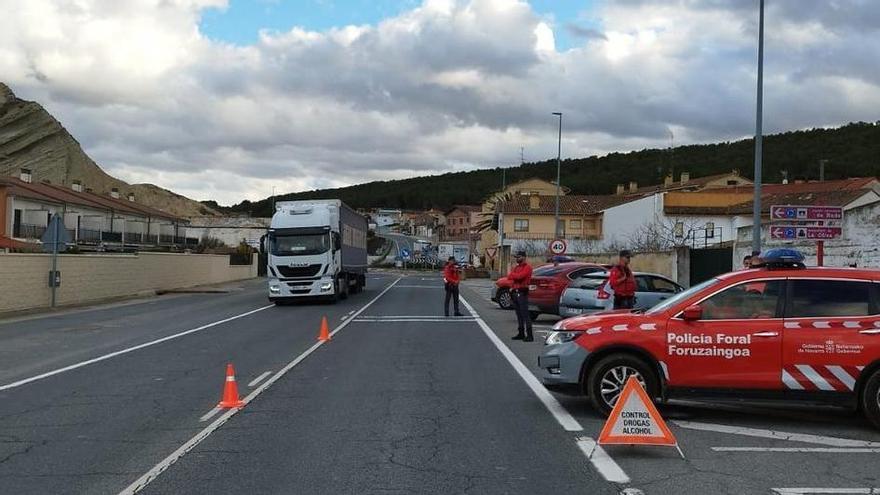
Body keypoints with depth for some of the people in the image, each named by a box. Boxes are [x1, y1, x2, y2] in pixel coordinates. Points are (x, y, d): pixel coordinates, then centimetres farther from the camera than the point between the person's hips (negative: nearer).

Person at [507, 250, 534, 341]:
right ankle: (521, 333, 15)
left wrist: (512, 275, -1)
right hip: (515, 292, 8)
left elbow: (520, 276, -18)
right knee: (519, 314, 10)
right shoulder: (516, 267, 19)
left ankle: (529, 335, -12)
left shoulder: (527, 267, -6)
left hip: (522, 292, -8)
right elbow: (509, 277, 12)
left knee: (525, 314, -11)